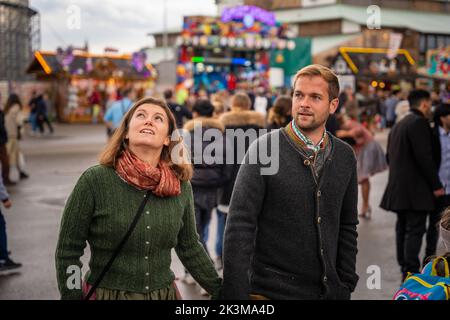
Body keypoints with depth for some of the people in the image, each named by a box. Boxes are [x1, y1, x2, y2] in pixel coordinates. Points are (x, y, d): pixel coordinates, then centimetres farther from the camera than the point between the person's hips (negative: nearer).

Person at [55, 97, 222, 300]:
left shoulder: (181, 185, -4)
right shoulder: (94, 180, -15)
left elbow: (189, 247, 7)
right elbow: (68, 251, -9)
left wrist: (220, 291, 6)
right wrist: (72, 297, -11)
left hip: (165, 293, 4)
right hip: (107, 293, -3)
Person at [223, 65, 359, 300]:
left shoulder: (345, 157, 3)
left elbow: (347, 227, 10)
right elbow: (239, 227, -13)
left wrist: (346, 285, 5)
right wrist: (236, 293, -17)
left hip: (329, 290, 4)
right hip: (271, 291, -4)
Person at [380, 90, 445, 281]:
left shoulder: (399, 124, 16)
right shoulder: (419, 123, -14)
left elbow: (389, 155, 21)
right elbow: (424, 157, -19)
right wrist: (436, 185, -13)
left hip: (398, 186, 10)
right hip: (416, 189, -10)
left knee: (403, 228, 15)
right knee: (415, 230, -7)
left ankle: (404, 268, 23)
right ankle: (411, 273, -8)